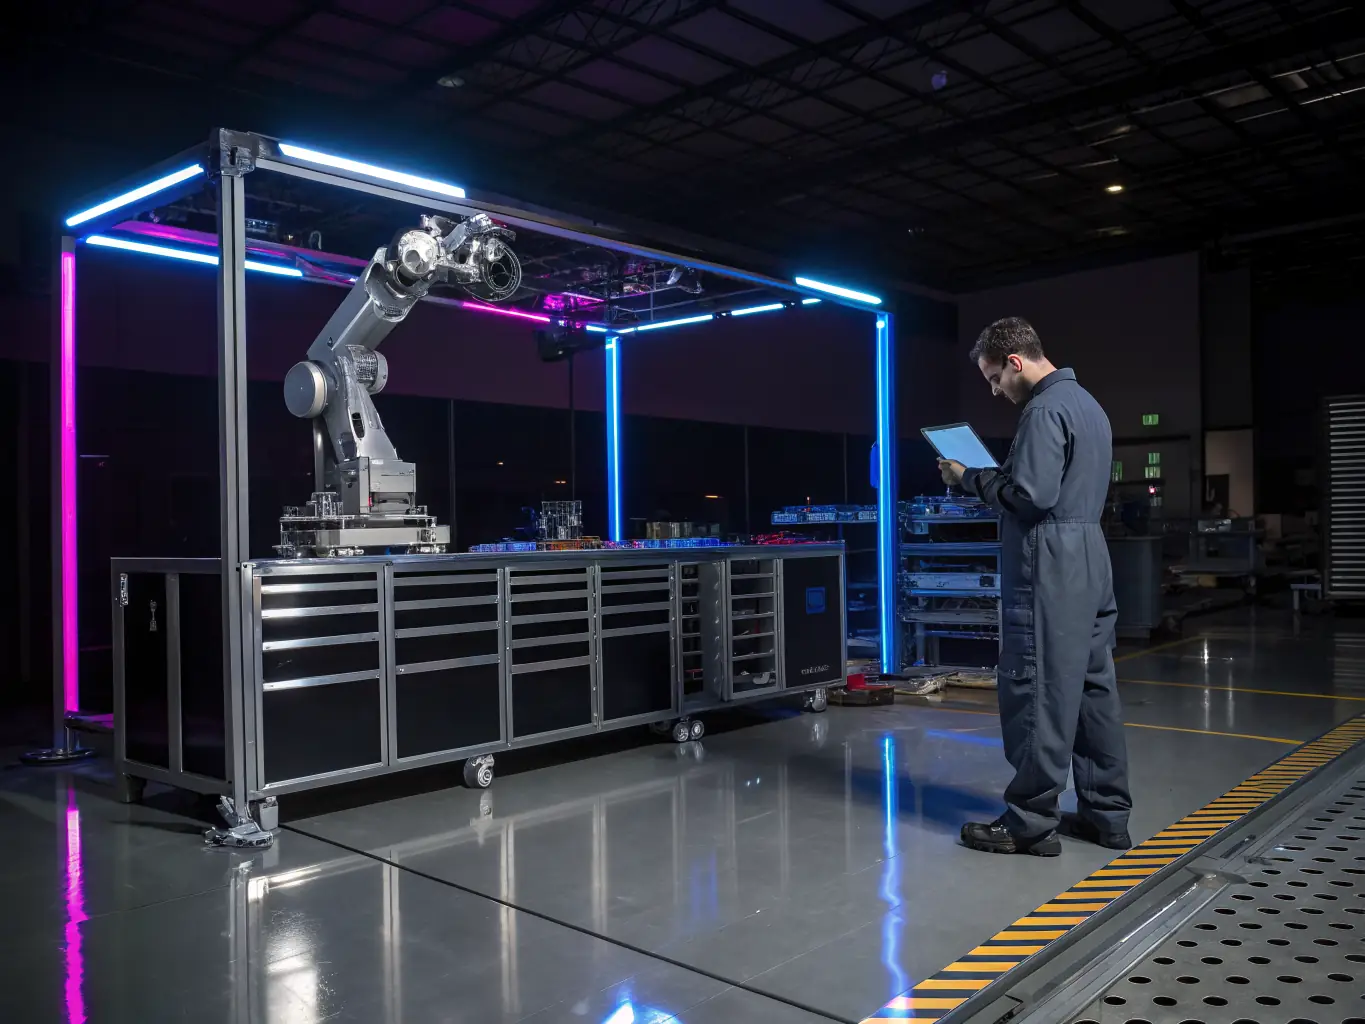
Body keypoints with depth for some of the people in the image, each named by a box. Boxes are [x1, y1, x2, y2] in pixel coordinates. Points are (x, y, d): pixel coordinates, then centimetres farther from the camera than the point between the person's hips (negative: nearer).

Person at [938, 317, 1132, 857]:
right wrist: (988, 477, 16)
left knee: (1037, 691, -4)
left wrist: (970, 479, -7)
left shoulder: (1045, 410, -13)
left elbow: (1031, 494, -20)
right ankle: (1106, 813, 20)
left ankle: (1031, 821, 2)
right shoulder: (1087, 402, 19)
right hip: (1091, 555, 10)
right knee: (1093, 686, 12)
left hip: (1051, 564, -10)